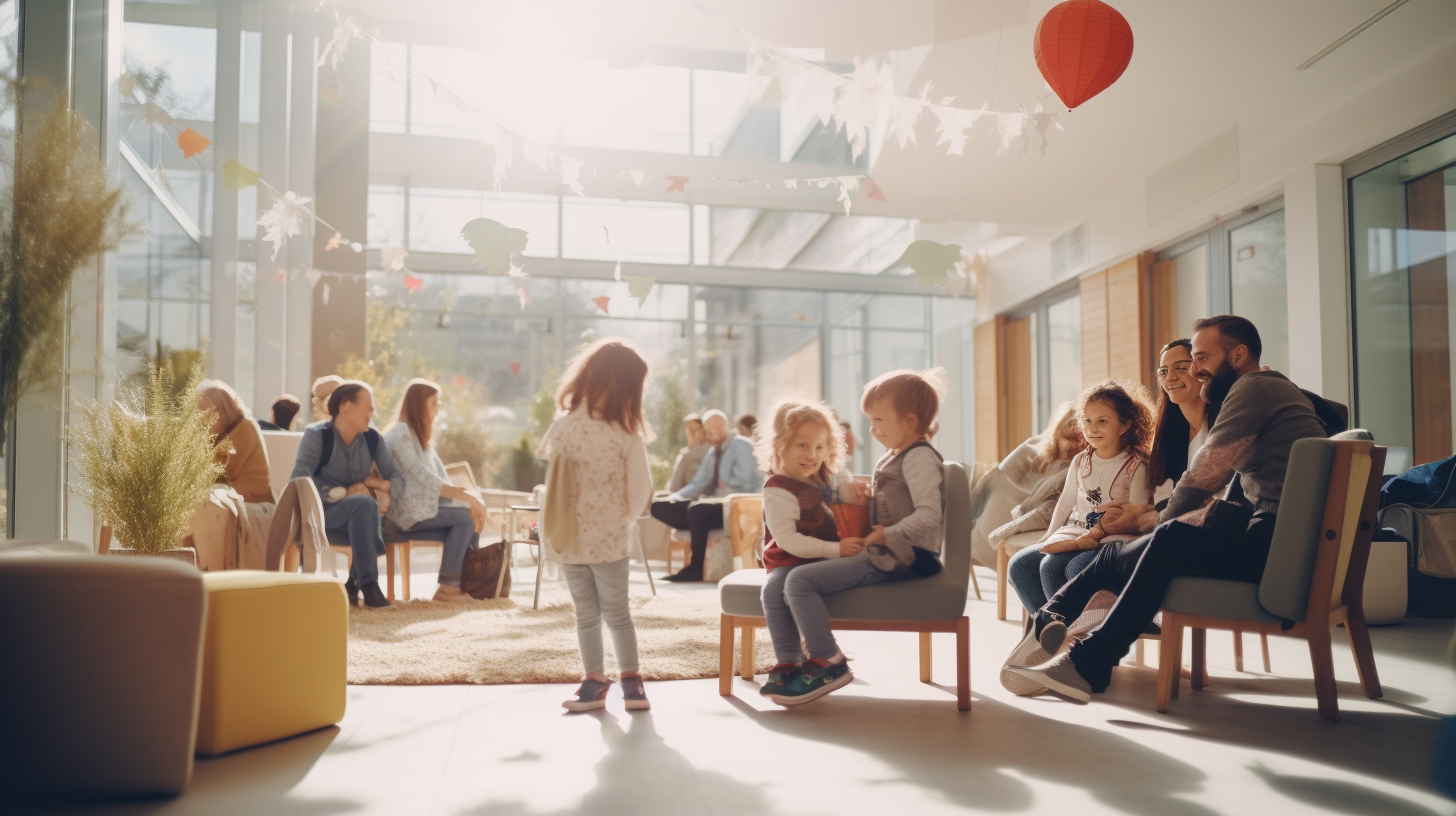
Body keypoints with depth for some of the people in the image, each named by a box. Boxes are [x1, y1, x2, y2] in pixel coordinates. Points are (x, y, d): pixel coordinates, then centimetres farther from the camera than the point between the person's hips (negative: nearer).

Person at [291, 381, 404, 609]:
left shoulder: (373, 439, 3)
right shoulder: (317, 435, -11)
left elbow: (398, 481, 3)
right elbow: (297, 482, -22)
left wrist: (378, 483, -18)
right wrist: (345, 492, -24)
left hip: (359, 513, 4)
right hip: (322, 511, -4)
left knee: (366, 505, -33)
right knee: (363, 503, -34)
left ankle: (354, 584, -20)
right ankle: (368, 584, -36)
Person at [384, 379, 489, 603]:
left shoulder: (420, 434, 17)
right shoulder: (401, 434, -12)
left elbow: (439, 475, 8)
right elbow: (423, 478, -21)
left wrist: (469, 498, -8)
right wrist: (466, 497, -23)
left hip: (424, 503, 8)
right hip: (407, 510, -8)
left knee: (474, 511, -9)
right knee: (465, 517, -21)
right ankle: (448, 586, -16)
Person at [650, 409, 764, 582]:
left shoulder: (740, 445, -5)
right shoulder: (712, 452, 17)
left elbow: (745, 482, -16)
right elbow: (698, 483, 14)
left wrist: (726, 484, -1)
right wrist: (677, 496, -2)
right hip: (715, 503, 8)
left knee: (697, 509, -37)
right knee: (659, 507, -4)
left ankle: (695, 568, -22)